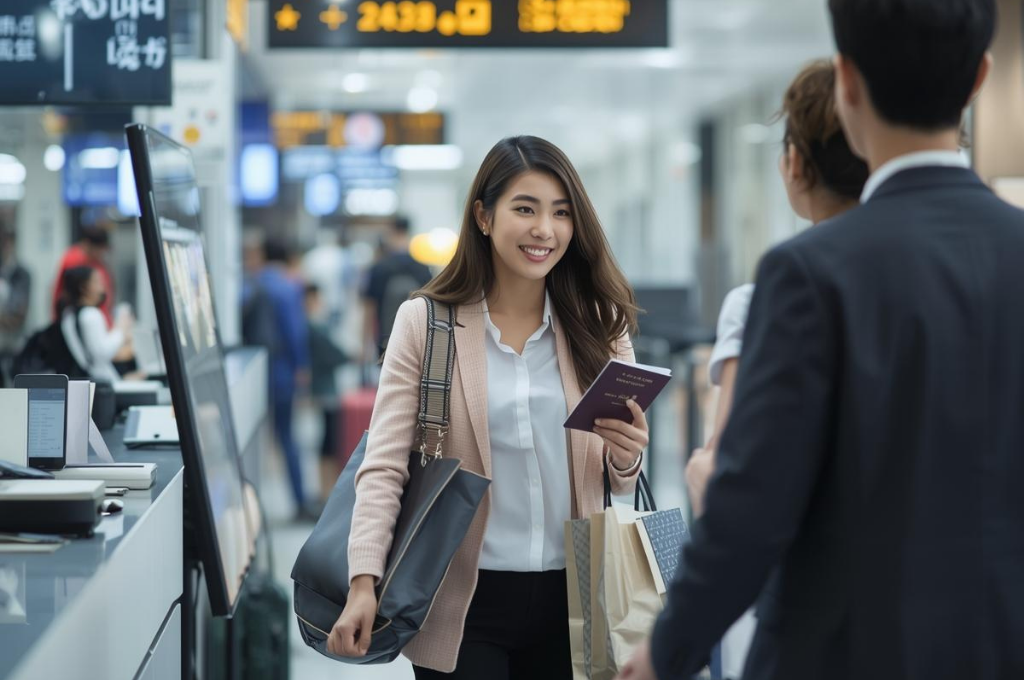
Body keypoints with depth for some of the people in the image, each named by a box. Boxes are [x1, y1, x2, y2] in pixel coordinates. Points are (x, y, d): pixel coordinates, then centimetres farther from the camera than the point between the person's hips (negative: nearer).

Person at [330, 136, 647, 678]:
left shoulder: (596, 327, 4)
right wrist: (364, 582, -20)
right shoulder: (424, 323, -3)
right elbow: (384, 466, -7)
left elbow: (621, 483, 8)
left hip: (569, 600, 2)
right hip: (465, 606, -2)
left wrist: (626, 456, -15)